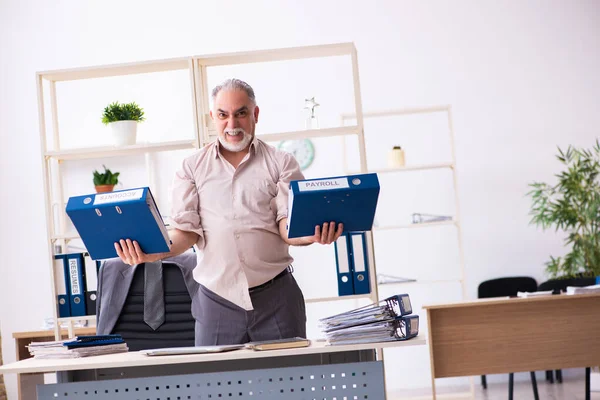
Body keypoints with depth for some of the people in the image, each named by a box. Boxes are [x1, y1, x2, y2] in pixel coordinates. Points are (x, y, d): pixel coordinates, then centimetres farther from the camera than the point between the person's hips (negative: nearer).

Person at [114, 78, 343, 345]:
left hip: (275, 295, -1)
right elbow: (187, 229, 3)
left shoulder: (281, 163, 6)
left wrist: (312, 234, -26)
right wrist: (156, 253, -17)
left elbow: (288, 225, -3)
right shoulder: (192, 168, 10)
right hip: (216, 300, 1)